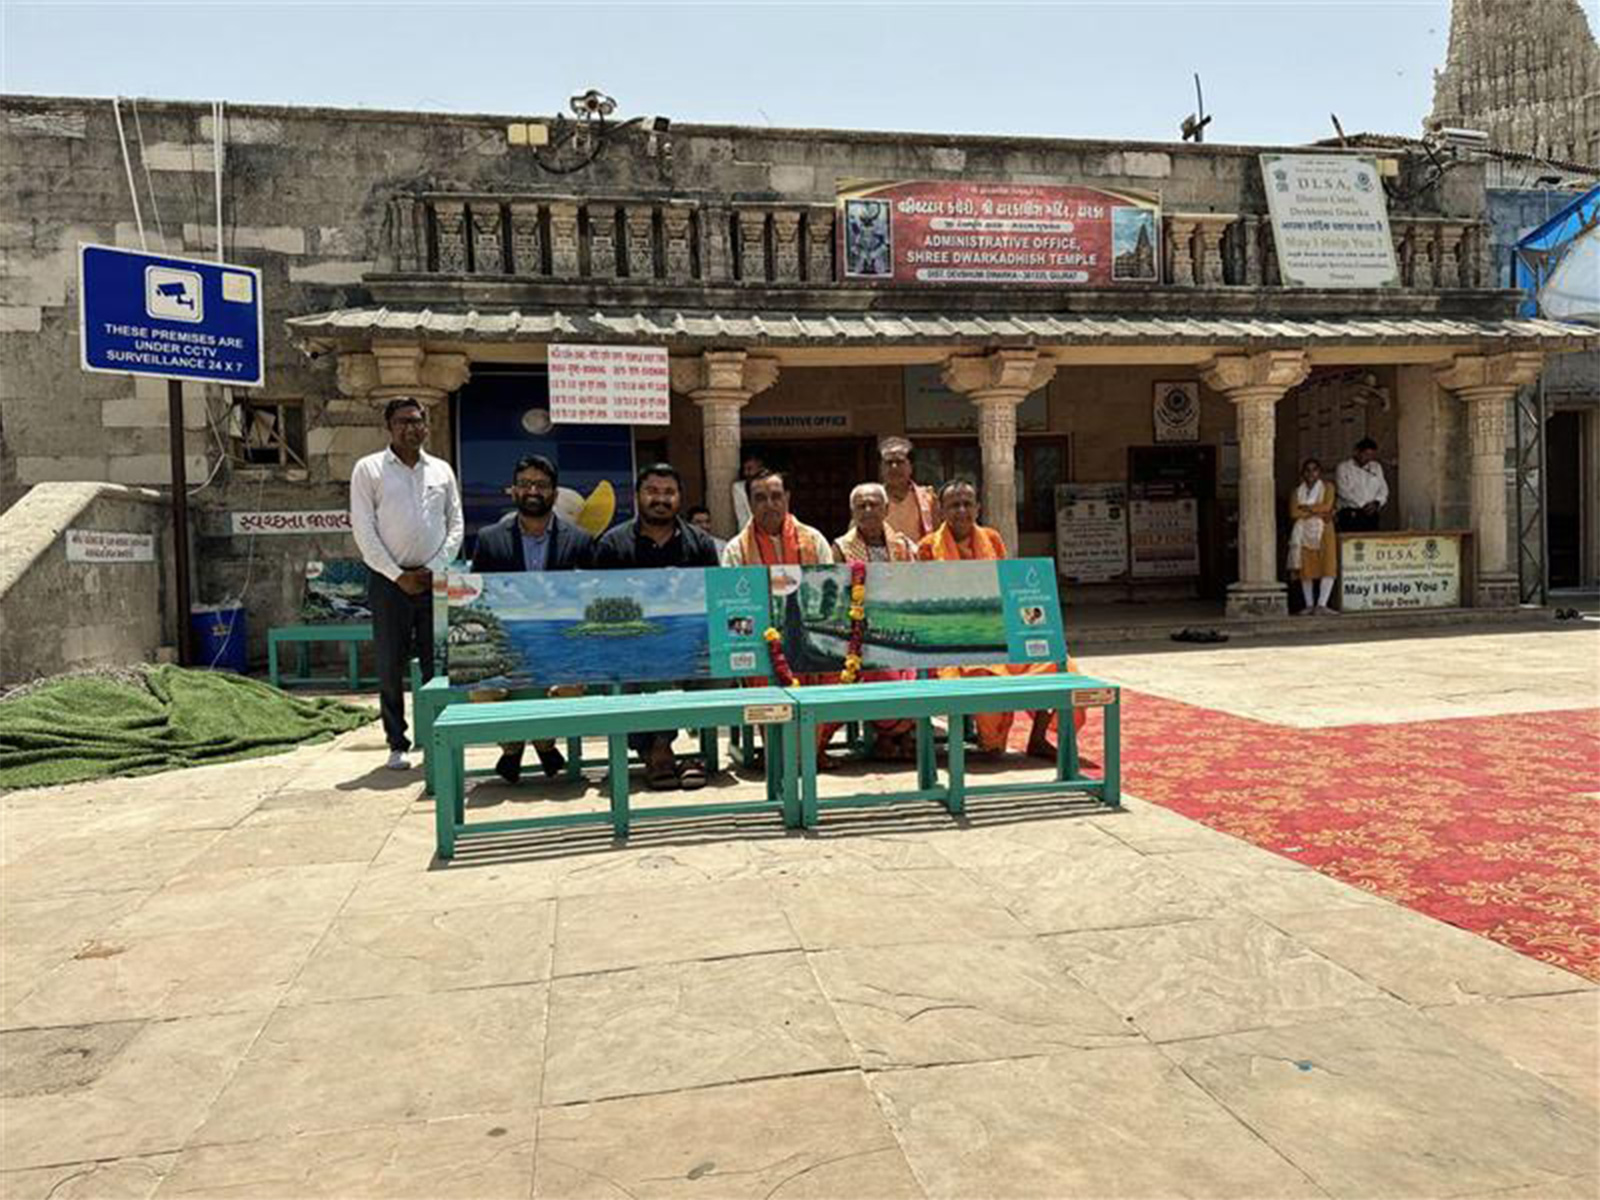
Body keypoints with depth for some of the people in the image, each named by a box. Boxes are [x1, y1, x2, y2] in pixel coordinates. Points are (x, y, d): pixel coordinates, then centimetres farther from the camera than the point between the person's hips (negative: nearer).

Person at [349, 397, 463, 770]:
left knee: (436, 663, 2)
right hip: (389, 581, -2)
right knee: (390, 666, 1)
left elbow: (456, 525, 10)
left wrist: (433, 568, -4)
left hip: (434, 580, 2)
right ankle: (397, 744, 10)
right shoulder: (369, 469, 4)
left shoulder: (441, 470, 12)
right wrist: (398, 575, -9)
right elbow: (363, 529, -2)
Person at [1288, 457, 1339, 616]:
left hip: (1323, 531, -2)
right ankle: (1309, 605, 6)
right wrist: (1317, 512, -8)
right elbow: (1294, 512, -2)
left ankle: (1321, 604, -15)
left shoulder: (1327, 487, 9)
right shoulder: (1297, 491, 13)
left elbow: (1327, 506, -7)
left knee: (1329, 566, -14)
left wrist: (1306, 508, -3)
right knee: (1306, 569, -1)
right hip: (1304, 532, 2)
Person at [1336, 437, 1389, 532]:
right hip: (1351, 516, -4)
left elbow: (1383, 488, 13)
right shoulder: (1343, 468, 0)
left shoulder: (1376, 467, 17)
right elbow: (1344, 491, -10)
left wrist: (1376, 503, -7)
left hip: (1371, 515, 4)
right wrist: (1363, 505, -13)